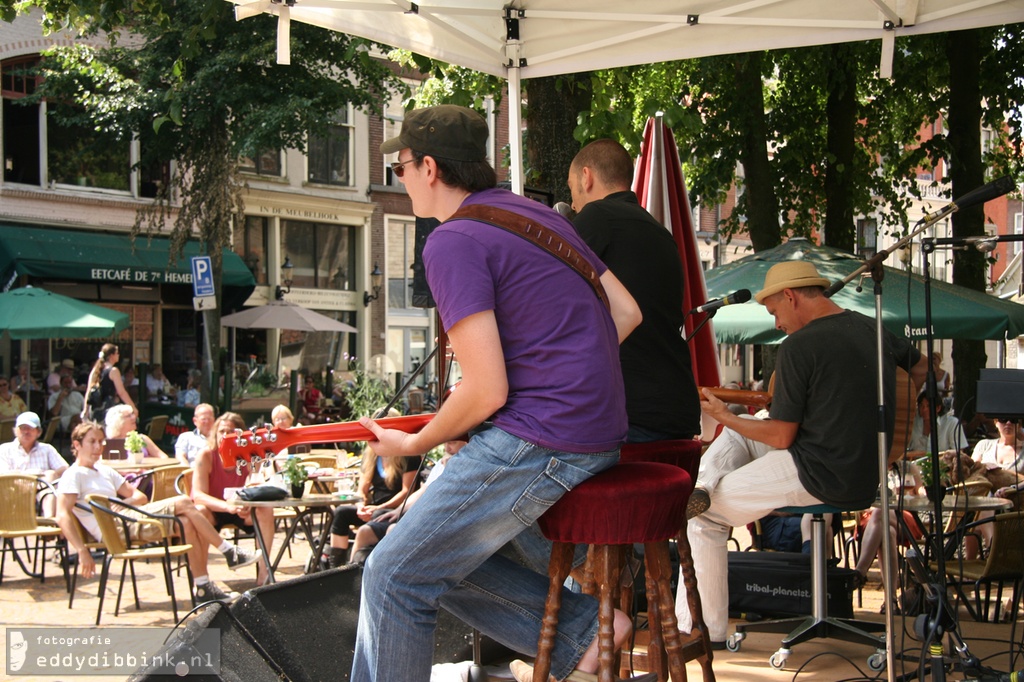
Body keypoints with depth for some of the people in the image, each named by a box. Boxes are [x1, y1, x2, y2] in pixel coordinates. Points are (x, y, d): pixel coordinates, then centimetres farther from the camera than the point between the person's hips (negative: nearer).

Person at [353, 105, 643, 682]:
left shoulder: (453, 242, -12)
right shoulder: (538, 214, 15)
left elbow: (486, 392, -17)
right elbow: (627, 313, 16)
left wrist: (414, 445, 0)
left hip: (541, 441, -9)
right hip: (599, 434, 10)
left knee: (397, 577, -2)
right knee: (444, 555, 17)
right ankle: (581, 628, 9)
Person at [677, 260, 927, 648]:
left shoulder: (799, 346, -16)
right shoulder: (871, 329, 7)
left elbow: (780, 438, -13)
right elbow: (922, 369, 25)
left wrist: (724, 417, 2)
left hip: (819, 477, -9)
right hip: (867, 473, 9)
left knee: (702, 514, 4)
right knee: (734, 436, 23)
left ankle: (705, 630, 9)